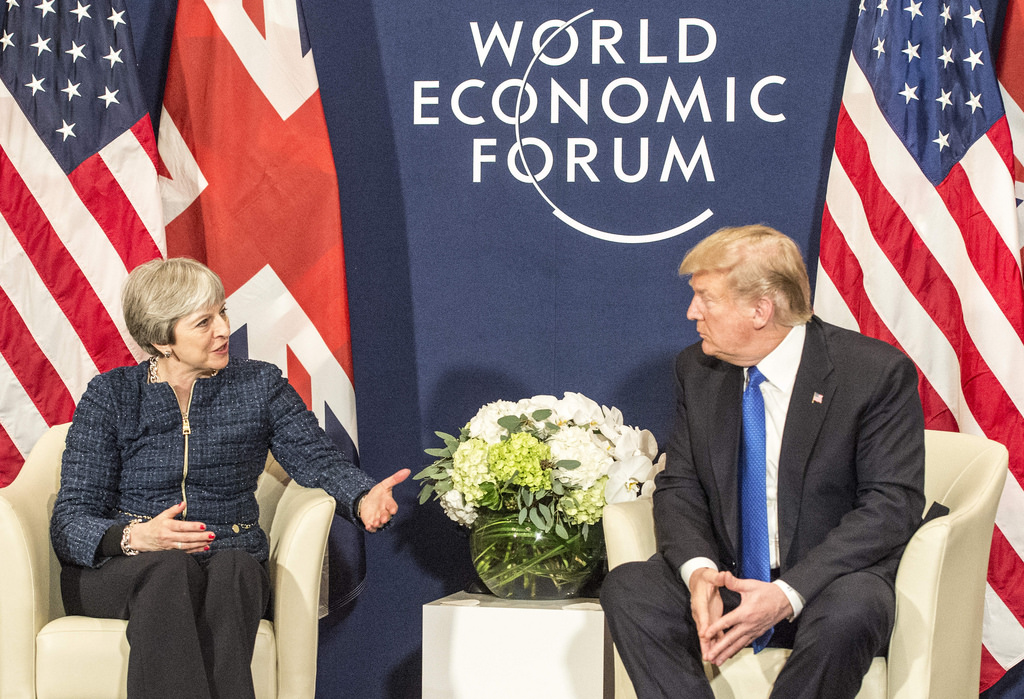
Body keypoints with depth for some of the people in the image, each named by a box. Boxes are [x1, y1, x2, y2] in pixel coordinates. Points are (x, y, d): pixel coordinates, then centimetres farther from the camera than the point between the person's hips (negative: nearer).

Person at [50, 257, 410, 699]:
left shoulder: (258, 385, 12)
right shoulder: (111, 395, 5)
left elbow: (318, 459, 1)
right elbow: (69, 522, -2)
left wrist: (363, 498, -22)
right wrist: (135, 537, -24)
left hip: (230, 567, 1)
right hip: (117, 573, -1)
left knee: (232, 570, -35)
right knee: (170, 569, -36)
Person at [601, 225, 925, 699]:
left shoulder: (877, 372, -11)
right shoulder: (696, 369, 5)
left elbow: (893, 503, -15)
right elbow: (679, 485, 6)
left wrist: (789, 592, -26)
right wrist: (698, 569, -18)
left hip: (829, 580, -4)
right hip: (726, 577, 4)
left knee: (848, 612, -38)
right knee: (626, 589, -23)